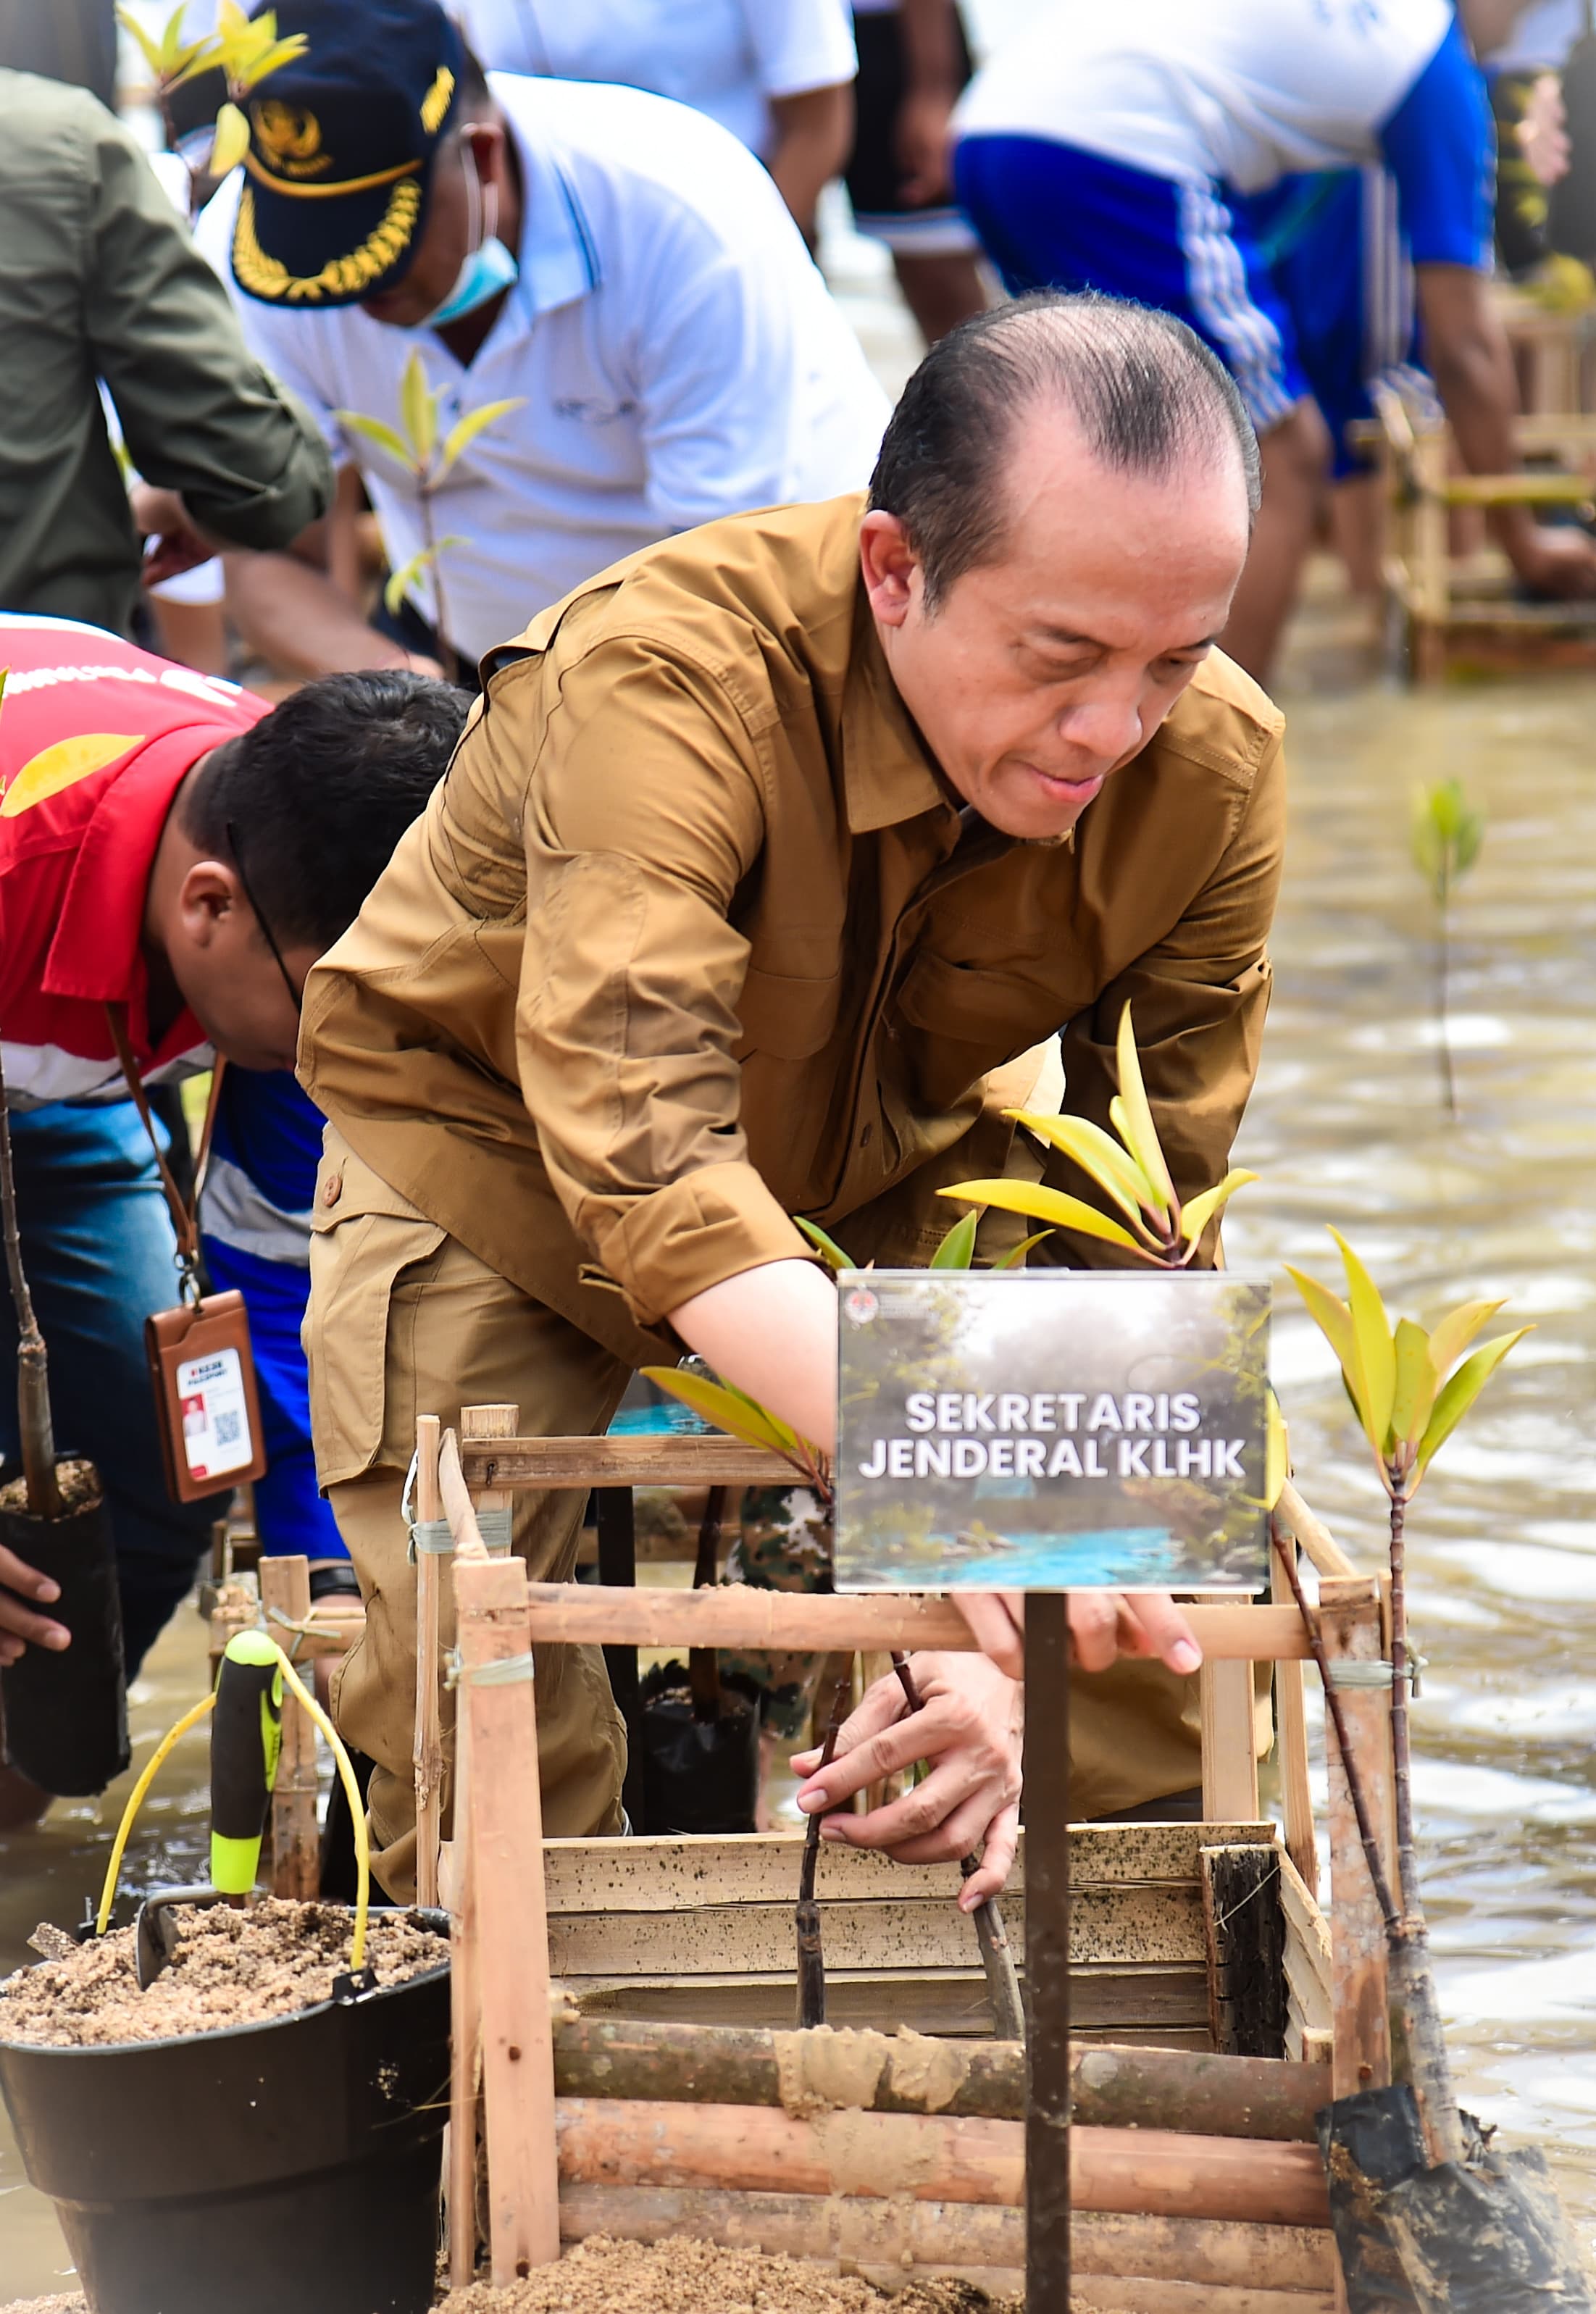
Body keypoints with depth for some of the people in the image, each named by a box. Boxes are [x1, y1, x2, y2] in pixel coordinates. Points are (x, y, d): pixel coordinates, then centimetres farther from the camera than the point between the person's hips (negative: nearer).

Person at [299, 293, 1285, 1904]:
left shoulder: (1214, 771, -24)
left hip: (889, 1167, 4)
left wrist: (1020, 1653, -35)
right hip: (495, 1147, -3)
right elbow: (639, 1147, -50)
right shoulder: (665, 676, -39)